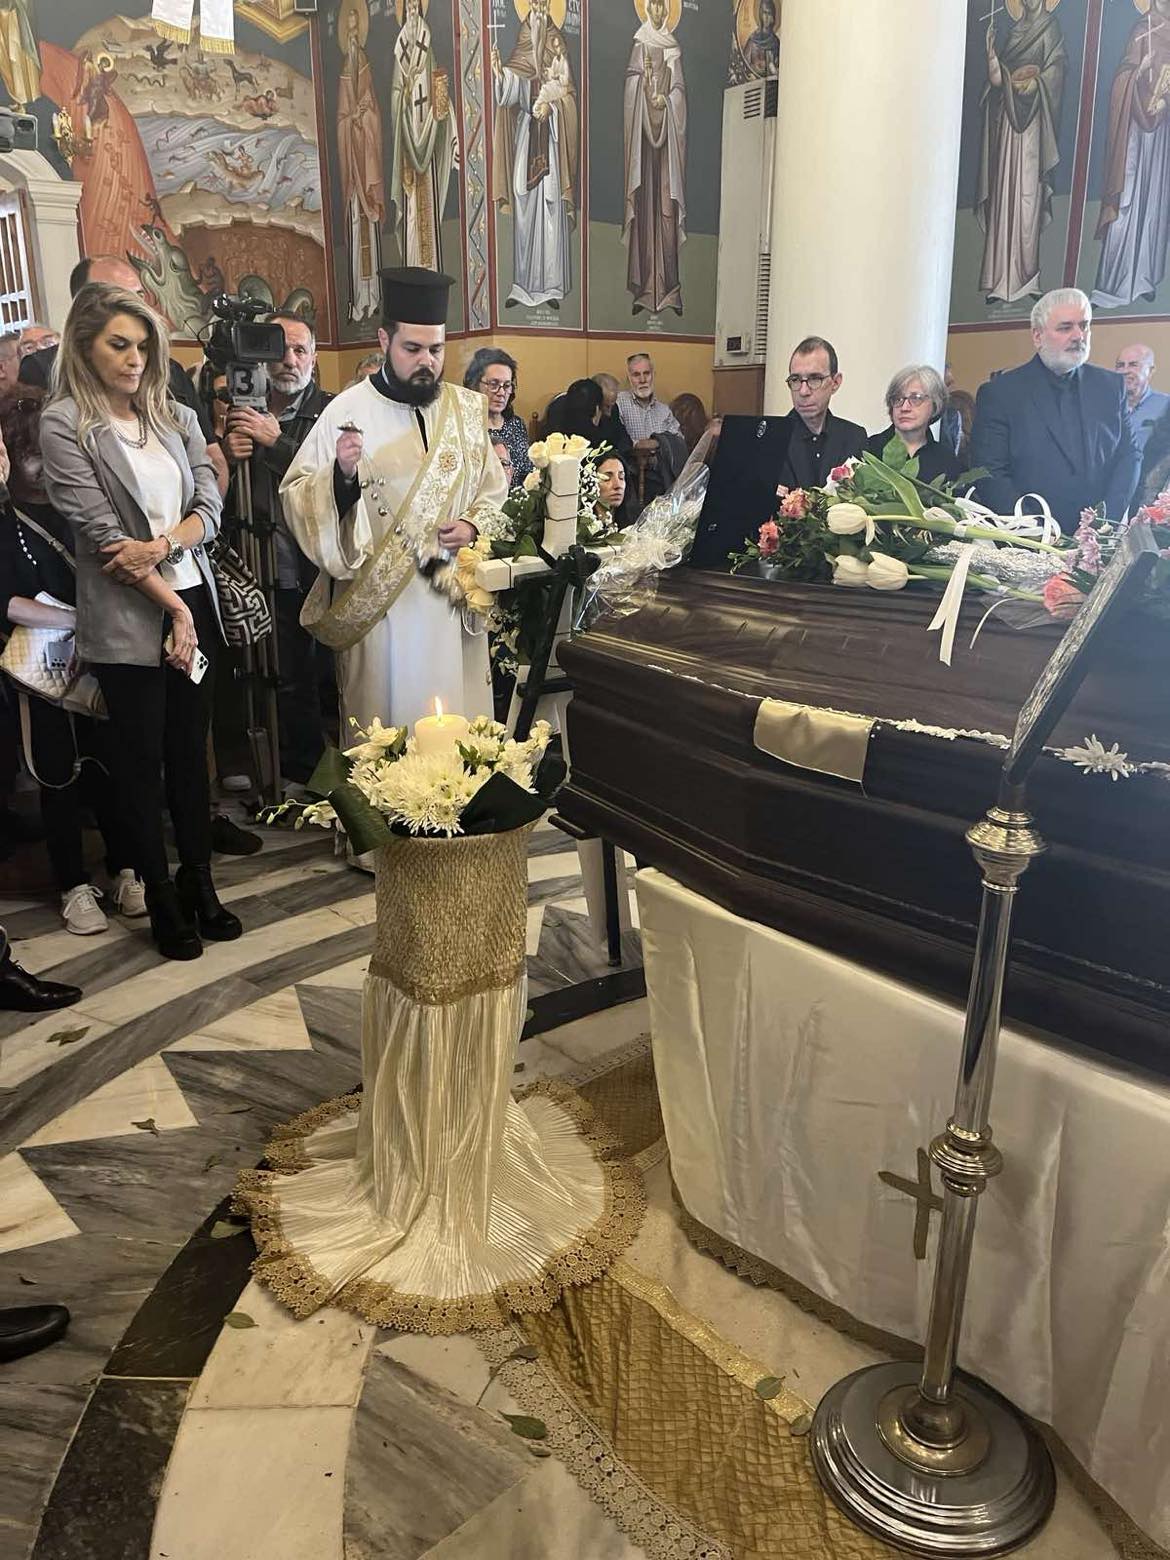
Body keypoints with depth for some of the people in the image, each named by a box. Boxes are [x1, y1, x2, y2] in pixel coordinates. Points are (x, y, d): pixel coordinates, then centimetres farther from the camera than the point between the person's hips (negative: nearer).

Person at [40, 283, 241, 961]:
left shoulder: (175, 416, 9)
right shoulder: (64, 424, -5)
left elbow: (210, 505, 3)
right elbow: (101, 531, -11)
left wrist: (163, 544, -16)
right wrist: (172, 607, -13)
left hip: (195, 601, 4)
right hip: (129, 619, -4)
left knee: (192, 751, 11)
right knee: (143, 763, 5)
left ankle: (200, 884, 24)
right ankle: (164, 904, 17)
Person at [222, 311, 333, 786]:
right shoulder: (243, 413, 6)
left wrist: (275, 440, -20)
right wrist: (228, 456, -14)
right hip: (278, 573, 2)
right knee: (290, 681, 9)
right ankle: (303, 778, 24)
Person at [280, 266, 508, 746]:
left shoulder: (468, 409, 7)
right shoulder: (347, 410, -5)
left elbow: (494, 493, 14)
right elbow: (296, 499, -6)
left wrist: (474, 525, -5)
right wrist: (342, 475, -24)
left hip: (454, 599, 3)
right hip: (377, 602, -3)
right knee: (383, 726, 4)